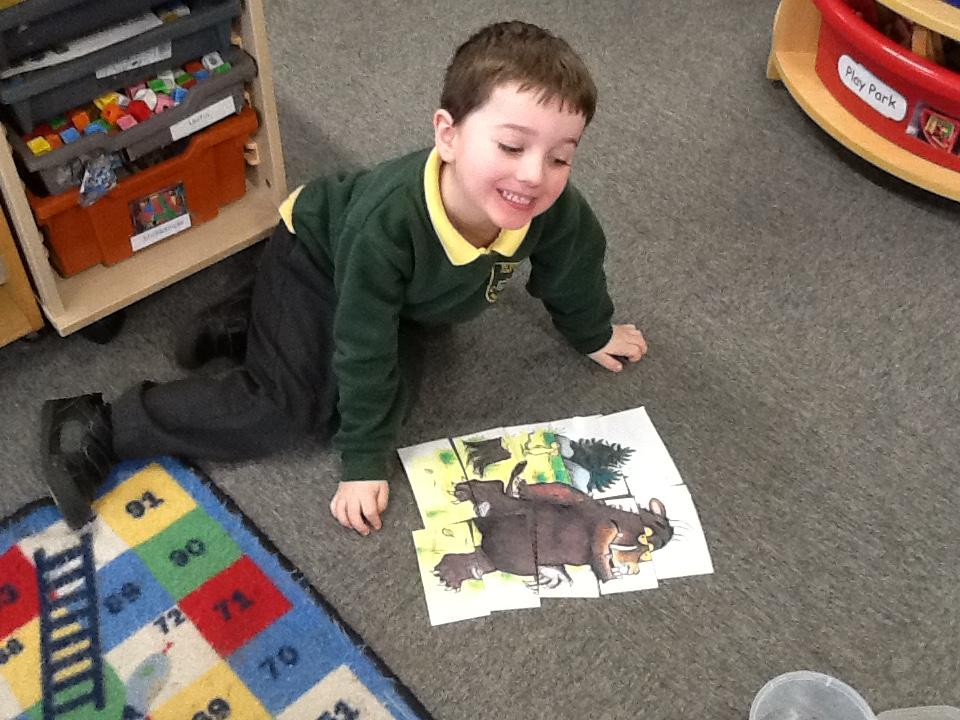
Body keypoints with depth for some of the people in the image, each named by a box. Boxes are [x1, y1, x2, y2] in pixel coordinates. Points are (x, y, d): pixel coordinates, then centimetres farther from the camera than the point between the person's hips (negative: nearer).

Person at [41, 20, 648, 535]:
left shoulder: (559, 213, -32)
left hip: (406, 297, 6)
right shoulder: (387, 218, -44)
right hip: (317, 255, -6)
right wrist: (364, 464, -25)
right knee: (281, 407, -16)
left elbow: (571, 276, -6)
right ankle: (94, 430, -5)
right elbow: (365, 350, -33)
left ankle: (250, 325, 11)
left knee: (386, 402, -3)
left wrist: (593, 335, 13)